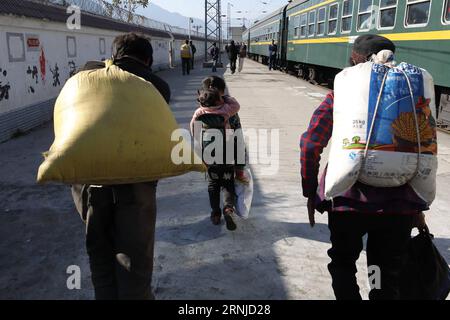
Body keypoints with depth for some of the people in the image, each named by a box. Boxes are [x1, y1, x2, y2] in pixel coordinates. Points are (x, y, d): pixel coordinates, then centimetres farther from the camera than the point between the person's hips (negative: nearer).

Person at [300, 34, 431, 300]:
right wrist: (418, 207, 15)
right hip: (399, 204, 3)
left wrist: (311, 193, 3)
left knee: (343, 265, 24)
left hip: (348, 200, -2)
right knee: (389, 278, 19)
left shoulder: (339, 96, -1)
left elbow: (310, 146, -8)